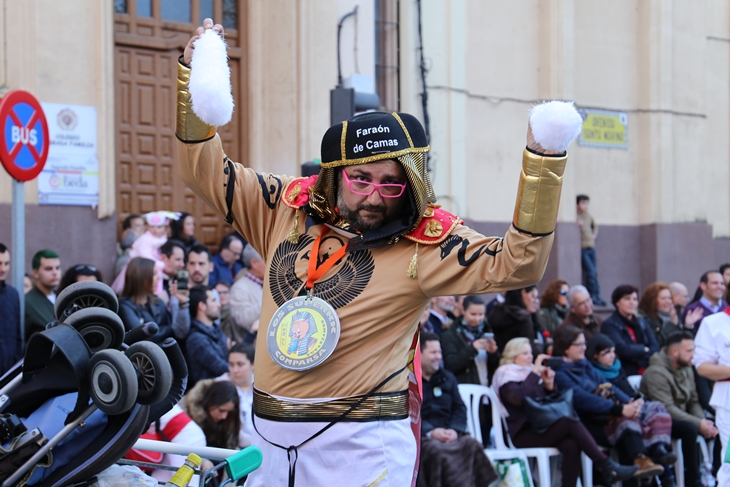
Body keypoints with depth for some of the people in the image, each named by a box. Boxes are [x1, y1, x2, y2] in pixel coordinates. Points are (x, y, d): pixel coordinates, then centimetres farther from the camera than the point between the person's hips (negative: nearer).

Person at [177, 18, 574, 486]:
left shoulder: (424, 242, -6)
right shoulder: (286, 210, 6)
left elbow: (514, 263, -15)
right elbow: (206, 170, 13)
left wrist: (542, 161, -22)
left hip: (364, 445, -4)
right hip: (271, 435, 4)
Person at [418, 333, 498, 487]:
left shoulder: (448, 378, 25)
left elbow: (459, 408, 14)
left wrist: (454, 430, -7)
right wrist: (430, 432, -20)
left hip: (448, 434, 5)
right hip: (422, 436, -5)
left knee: (472, 445, -27)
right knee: (438, 449, -37)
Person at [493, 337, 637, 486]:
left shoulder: (530, 371, 23)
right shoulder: (506, 374, 4)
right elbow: (518, 398, -18)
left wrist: (549, 385, 3)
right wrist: (535, 371, -15)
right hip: (523, 434, -6)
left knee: (571, 445, -27)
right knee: (571, 422, -28)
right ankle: (607, 467, -30)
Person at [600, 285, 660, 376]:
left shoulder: (642, 323, 21)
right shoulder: (609, 325, -1)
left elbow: (655, 347, 9)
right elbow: (622, 349, -14)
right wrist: (644, 349, 3)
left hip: (648, 372, 6)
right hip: (627, 374, -6)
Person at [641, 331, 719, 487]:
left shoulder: (686, 369, 8)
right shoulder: (657, 373, -19)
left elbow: (694, 401, 8)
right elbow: (667, 409, -26)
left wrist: (703, 420, -13)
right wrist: (699, 424, -26)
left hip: (680, 418, 8)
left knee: (715, 427, -10)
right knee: (690, 428, -33)